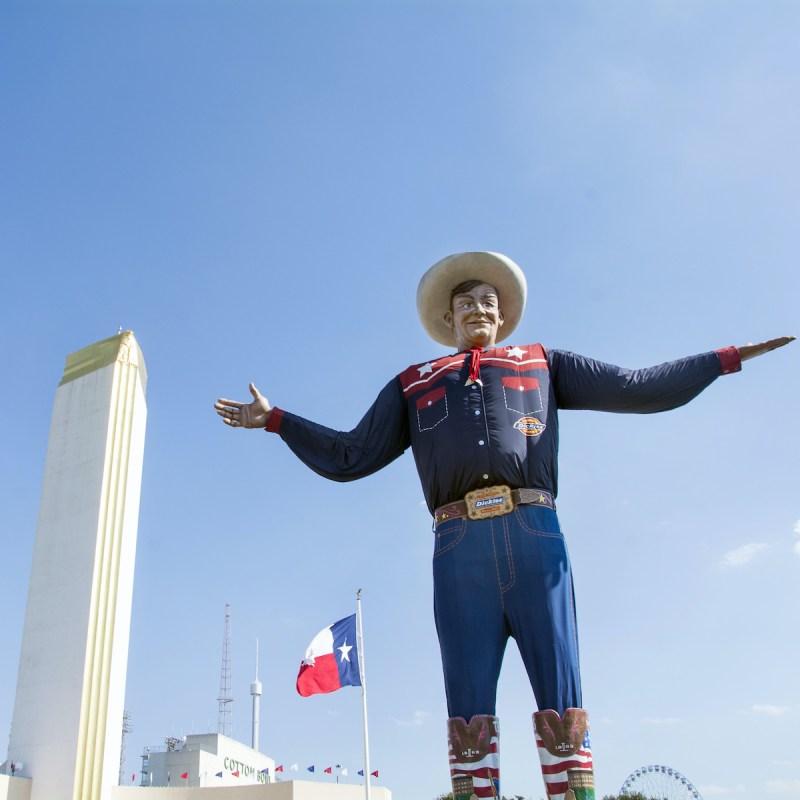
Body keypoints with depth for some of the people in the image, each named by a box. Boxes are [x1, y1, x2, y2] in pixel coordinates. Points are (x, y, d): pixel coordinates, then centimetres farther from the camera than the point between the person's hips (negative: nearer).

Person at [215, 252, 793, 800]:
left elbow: (635, 388, 21)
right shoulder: (413, 385, 27)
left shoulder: (541, 364, 26)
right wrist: (275, 419, 23)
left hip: (534, 534, 0)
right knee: (469, 704, -2)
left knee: (561, 694, -5)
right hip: (459, 546, 1)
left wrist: (728, 358, 18)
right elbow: (349, 457, 26)